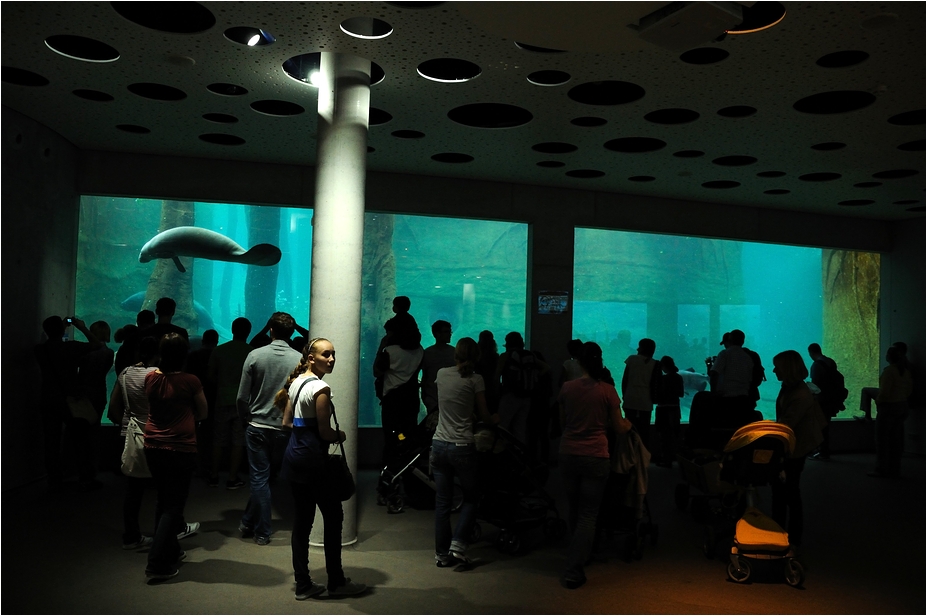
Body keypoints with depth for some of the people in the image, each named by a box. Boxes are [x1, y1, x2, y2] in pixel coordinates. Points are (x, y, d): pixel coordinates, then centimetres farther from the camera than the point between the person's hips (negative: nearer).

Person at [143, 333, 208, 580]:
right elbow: (203, 413, 1)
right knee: (174, 504, 4)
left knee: (164, 501, 20)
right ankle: (157, 564, 2)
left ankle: (171, 551, 31)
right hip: (181, 449, -5)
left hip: (153, 447, 5)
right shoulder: (190, 382, -13)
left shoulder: (150, 378, -2)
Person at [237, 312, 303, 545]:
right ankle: (250, 522, 25)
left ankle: (262, 531, 15)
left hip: (257, 426, -1)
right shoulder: (299, 359, -9)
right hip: (285, 428, 1)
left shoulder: (255, 355, -8)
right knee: (266, 476, 17)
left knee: (260, 478, 7)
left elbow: (242, 397, -5)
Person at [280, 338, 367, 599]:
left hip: (293, 457, 9)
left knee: (302, 519, 13)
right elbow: (325, 432, -16)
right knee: (334, 517, 4)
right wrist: (341, 435, 2)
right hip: (313, 460, -9)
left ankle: (303, 584, 20)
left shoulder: (295, 382, 9)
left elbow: (287, 422, 16)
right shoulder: (321, 389, -17)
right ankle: (336, 582, 14)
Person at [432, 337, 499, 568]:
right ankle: (458, 545, 3)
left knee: (442, 503, 11)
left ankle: (442, 553, 16)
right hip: (462, 447, -4)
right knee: (471, 498, 15)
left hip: (439, 445, 4)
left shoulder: (442, 374, 5)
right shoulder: (475, 379, -8)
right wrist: (495, 419, 21)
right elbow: (483, 415, 1)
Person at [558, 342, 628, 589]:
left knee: (575, 510, 19)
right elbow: (619, 427, 1)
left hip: (569, 454, 3)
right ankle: (573, 571, -2)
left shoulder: (567, 388, -4)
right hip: (595, 457, -2)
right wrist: (629, 424, 23)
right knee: (588, 514, 3)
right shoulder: (607, 391, -9)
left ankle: (579, 555, 38)